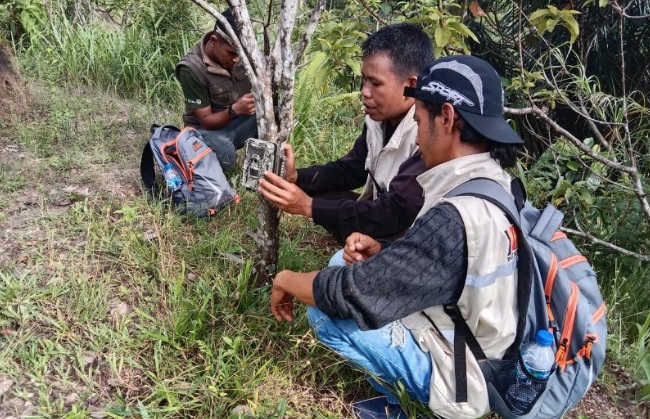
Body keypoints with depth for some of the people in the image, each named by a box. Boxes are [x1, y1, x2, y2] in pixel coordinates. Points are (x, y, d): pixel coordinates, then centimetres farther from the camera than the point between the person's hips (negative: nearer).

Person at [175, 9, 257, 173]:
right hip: (208, 129, -4)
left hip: (241, 122, 5)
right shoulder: (192, 68, -24)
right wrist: (234, 109, -40)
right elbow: (206, 121, -20)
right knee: (225, 154, -39)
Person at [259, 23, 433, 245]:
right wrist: (296, 177, -10)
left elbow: (397, 213, -31)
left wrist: (309, 206, -28)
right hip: (385, 216, 8)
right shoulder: (380, 118, -4)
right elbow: (351, 169, 8)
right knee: (325, 195, -3)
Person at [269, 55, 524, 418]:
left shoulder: (457, 218, -33)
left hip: (459, 376, -8)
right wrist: (382, 254, -8)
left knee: (326, 313, -14)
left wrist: (286, 280, -8)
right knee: (345, 262, 8)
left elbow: (350, 294, -27)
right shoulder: (496, 184, -4)